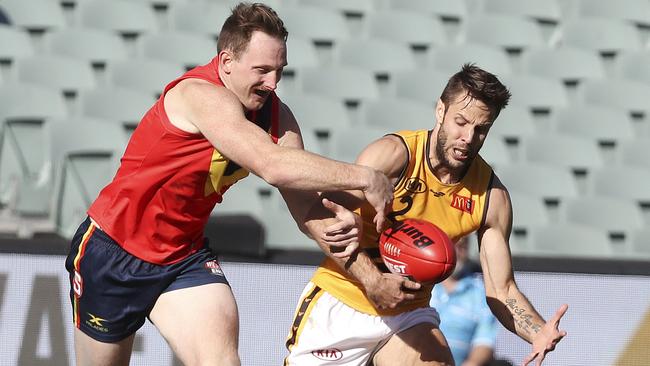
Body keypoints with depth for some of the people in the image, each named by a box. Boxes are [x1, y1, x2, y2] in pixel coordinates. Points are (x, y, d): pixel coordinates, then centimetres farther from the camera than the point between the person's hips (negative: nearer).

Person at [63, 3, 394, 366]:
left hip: (185, 256, 5)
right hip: (113, 251, -5)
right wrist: (364, 177, -35)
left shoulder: (276, 115, -7)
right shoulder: (201, 95, -28)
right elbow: (273, 165, -39)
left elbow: (303, 200, -11)